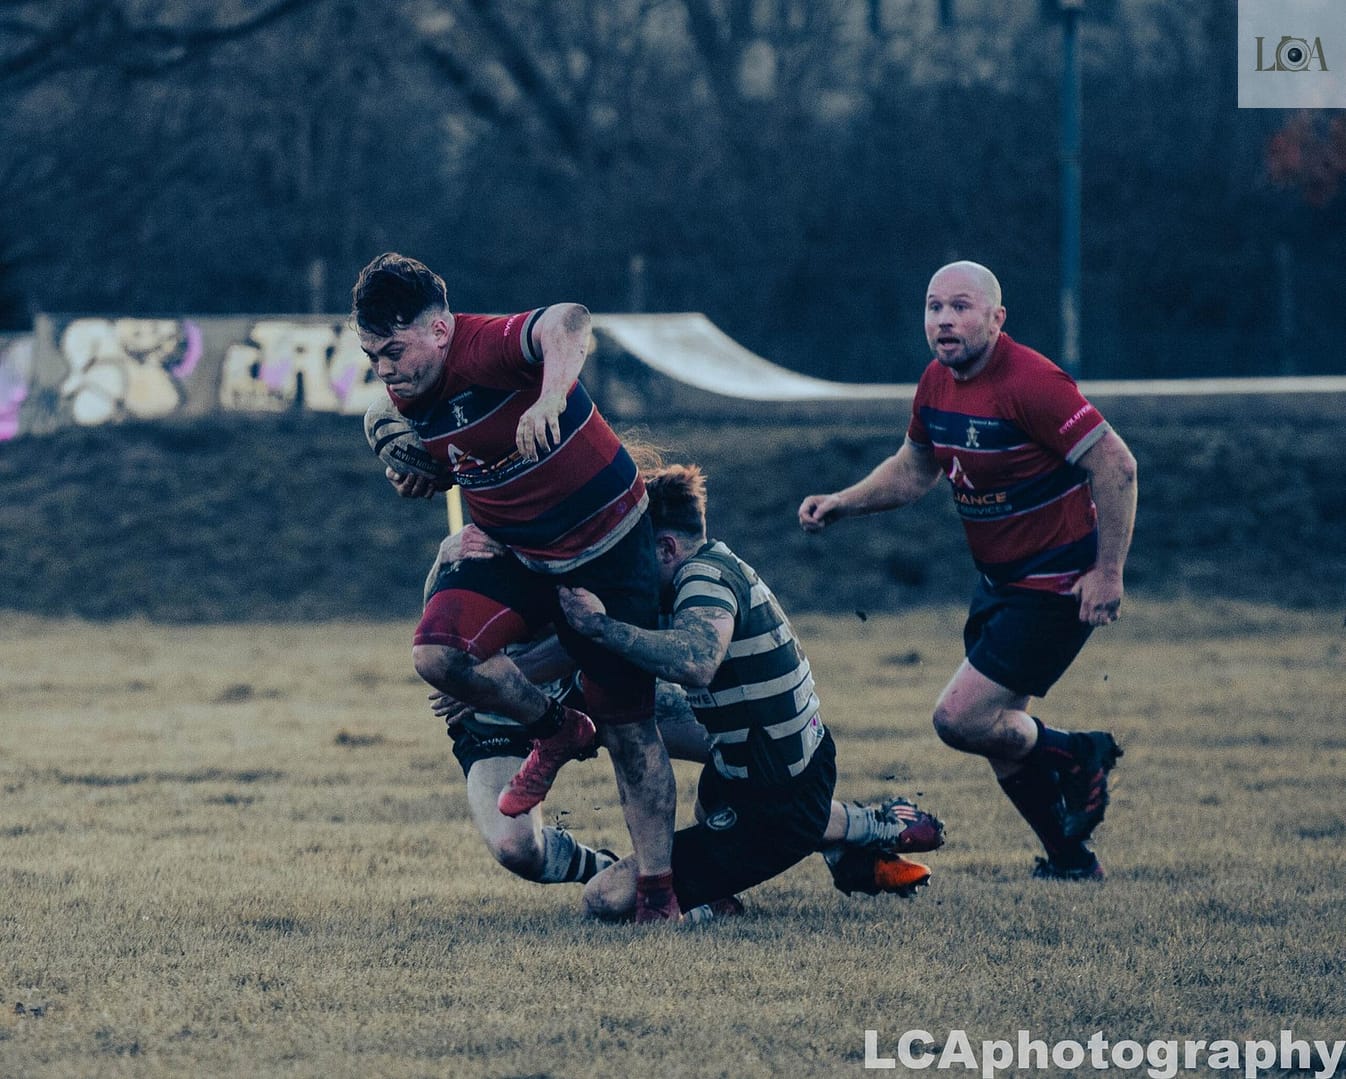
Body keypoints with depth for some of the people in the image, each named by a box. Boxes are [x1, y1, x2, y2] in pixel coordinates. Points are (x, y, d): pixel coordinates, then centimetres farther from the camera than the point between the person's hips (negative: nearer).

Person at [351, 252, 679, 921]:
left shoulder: (489, 346, -27)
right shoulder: (407, 397, -3)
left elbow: (567, 322, -52)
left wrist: (553, 392, -69)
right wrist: (416, 476, 3)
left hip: (607, 551, -6)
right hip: (515, 555, 6)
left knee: (628, 726, -1)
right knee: (437, 653, -20)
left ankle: (657, 889, 10)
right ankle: (556, 732, 7)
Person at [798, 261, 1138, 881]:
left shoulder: (1030, 382, -23)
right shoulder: (937, 383, 2)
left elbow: (1116, 465, -23)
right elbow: (914, 468, 19)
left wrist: (1108, 572, -24)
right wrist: (841, 504, 4)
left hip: (1055, 585, -9)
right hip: (997, 579, 9)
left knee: (960, 719, -14)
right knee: (1000, 734, 13)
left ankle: (1076, 755, 12)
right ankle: (1071, 861, 29)